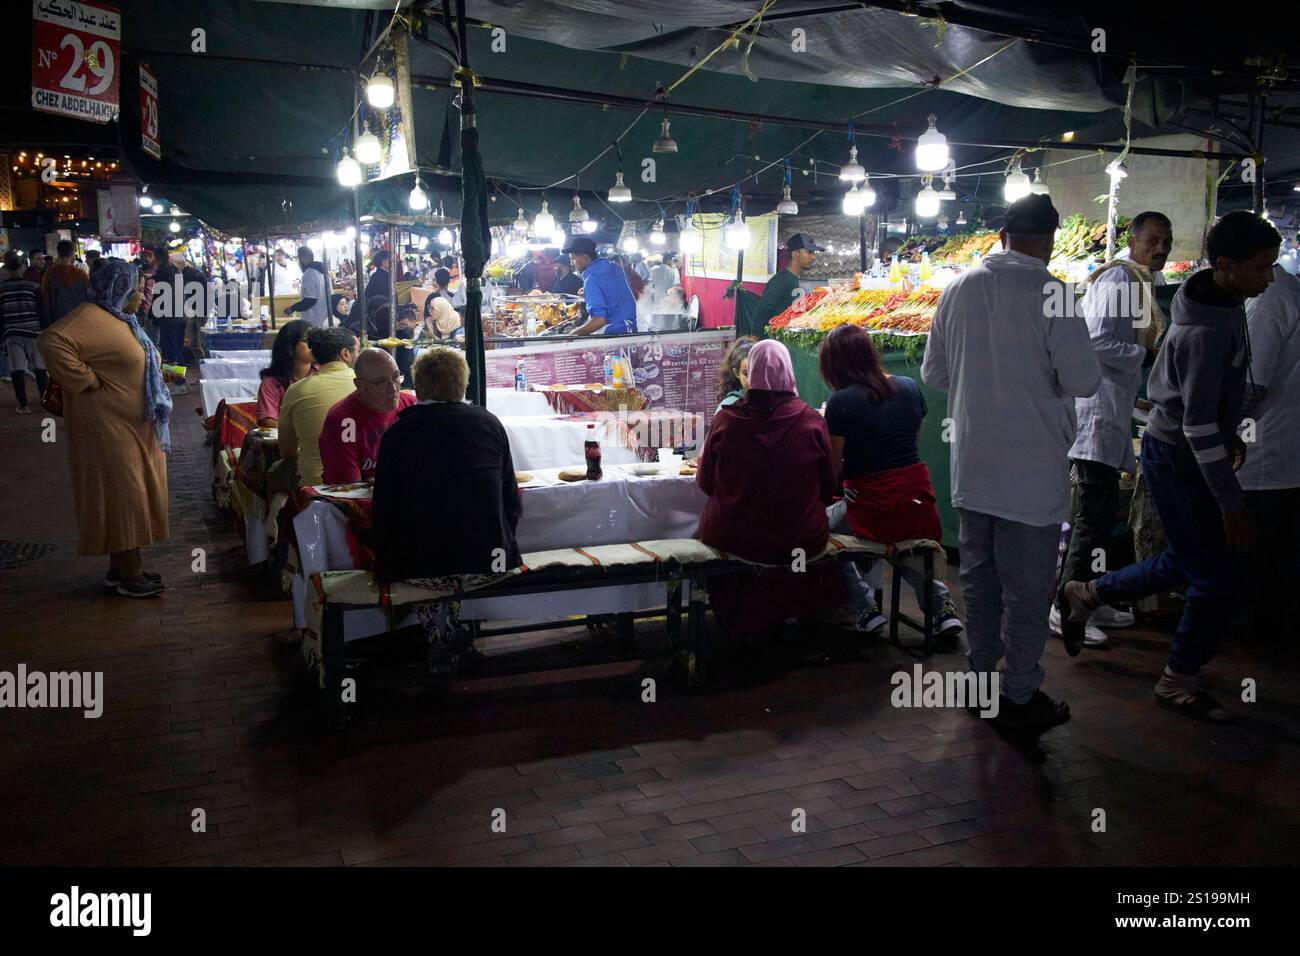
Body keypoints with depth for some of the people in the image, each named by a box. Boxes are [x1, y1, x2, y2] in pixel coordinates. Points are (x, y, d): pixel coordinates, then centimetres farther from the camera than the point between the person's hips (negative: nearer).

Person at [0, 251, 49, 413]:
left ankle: (23, 404, -1)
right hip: (33, 332, 0)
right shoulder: (32, 287, -4)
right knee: (39, 366, 12)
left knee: (16, 369, 1)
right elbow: (41, 311, -2)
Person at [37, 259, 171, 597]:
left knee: (130, 494, 13)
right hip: (109, 426, -10)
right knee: (121, 495, -3)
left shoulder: (119, 319, 15)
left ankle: (121, 568, 22)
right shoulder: (91, 317, -17)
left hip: (134, 426, 10)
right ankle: (128, 576, 5)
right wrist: (87, 382, -26)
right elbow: (52, 342, -32)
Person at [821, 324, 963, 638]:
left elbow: (832, 466, -7)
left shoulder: (840, 402, -12)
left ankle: (866, 609, 10)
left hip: (872, 510, -6)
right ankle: (941, 604, 15)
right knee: (903, 548, 36)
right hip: (919, 505, 6)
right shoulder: (909, 387, 5)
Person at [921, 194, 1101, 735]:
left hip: (971, 464, 5)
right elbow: (1083, 381, -14)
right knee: (1027, 588, 6)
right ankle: (1019, 698, 16)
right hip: (1031, 469, -5)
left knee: (978, 576, 17)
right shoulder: (1048, 293, -14)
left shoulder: (961, 287, 2)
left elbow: (933, 373, 10)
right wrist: (1041, 378, 6)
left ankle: (982, 676, 30)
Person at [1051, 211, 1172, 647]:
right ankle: (1065, 608, -4)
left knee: (1102, 511, 14)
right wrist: (1148, 357, -12)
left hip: (1111, 411, 11)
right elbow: (1098, 342, -21)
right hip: (1098, 411, -11)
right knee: (1094, 513, -10)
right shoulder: (1119, 277, -11)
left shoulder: (1134, 281, 20)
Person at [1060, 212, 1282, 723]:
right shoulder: (1205, 332, -28)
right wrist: (1231, 503, -23)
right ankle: (1179, 682, 17)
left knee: (1187, 561, 19)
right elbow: (1198, 427, -27)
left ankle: (1086, 594, 32)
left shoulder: (1225, 302, 2)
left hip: (1189, 451, 10)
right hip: (1178, 457, -10)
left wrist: (1229, 432, 26)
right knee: (1217, 577, 0)